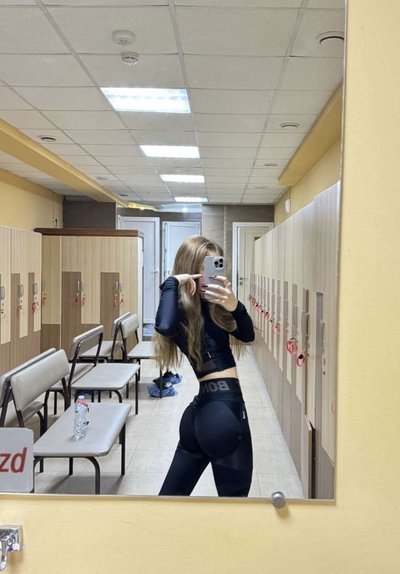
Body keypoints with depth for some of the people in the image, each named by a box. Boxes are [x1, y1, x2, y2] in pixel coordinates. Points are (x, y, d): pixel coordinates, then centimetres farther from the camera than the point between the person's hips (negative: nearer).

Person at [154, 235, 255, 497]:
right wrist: (172, 284, -22)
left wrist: (234, 305, -15)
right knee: (235, 493, 11)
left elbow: (247, 335, 4)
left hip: (207, 406, 8)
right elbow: (165, 326, -37)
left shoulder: (212, 305, 8)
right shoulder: (181, 308, -13)